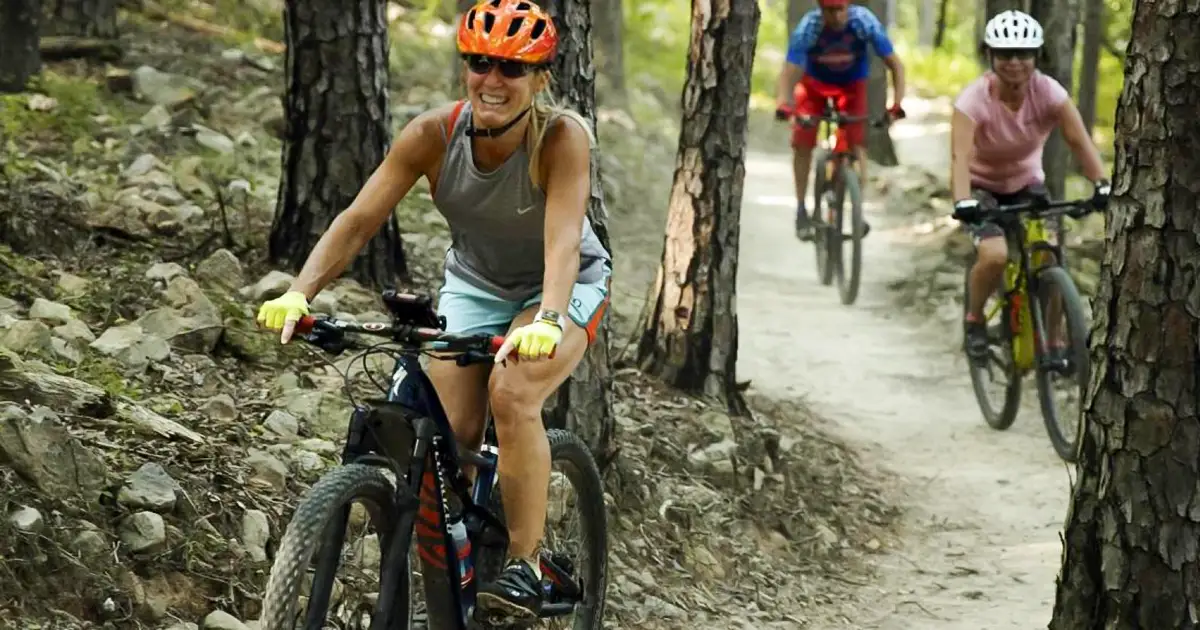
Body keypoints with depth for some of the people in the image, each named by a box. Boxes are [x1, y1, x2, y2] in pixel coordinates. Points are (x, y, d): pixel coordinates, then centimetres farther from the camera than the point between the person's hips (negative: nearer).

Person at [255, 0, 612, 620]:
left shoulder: (562, 137, -30)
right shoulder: (434, 134, -22)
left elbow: (563, 238, -41)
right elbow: (358, 219, -25)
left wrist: (546, 321, -59)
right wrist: (298, 293, -39)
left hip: (563, 286, -3)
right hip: (473, 284, 4)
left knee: (512, 396, -30)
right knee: (450, 432, -12)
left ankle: (525, 565, -18)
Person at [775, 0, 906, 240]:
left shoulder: (865, 22, -32)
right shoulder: (808, 27, -34)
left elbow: (895, 64, -26)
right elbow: (789, 72, -40)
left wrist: (897, 104, -38)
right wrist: (783, 104, -59)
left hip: (852, 84, 0)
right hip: (815, 83, 0)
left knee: (856, 142, -15)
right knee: (802, 142, -10)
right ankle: (801, 209, 3)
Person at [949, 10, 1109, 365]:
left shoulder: (1049, 93, -20)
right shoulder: (974, 99, -27)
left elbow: (1079, 141, -27)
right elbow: (961, 156, -38)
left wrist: (1101, 184, -43)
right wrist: (963, 202, -56)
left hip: (1026, 183, 3)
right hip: (982, 186, -3)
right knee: (995, 256, -27)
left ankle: (1053, 340, 5)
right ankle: (974, 320, 1)